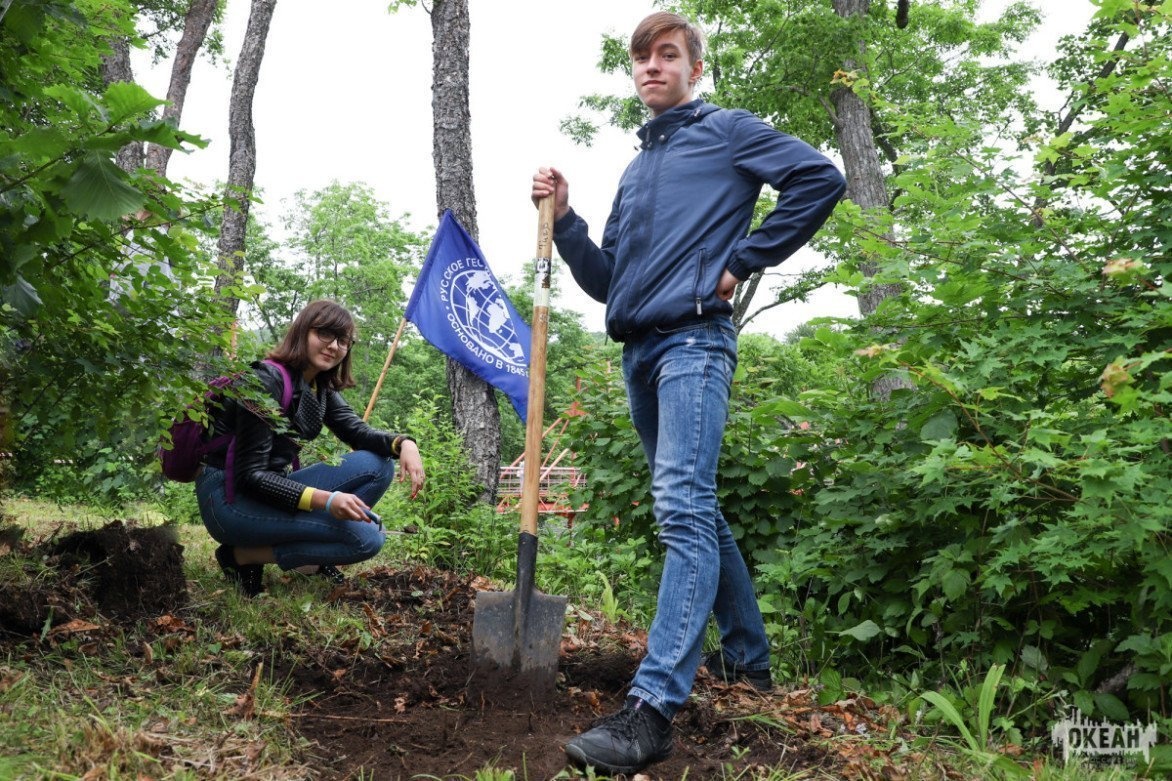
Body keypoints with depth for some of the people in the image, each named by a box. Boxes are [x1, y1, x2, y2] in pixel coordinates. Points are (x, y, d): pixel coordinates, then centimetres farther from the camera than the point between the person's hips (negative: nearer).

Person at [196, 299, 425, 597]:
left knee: (378, 465, -6)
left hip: (270, 491, 8)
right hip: (229, 498, -8)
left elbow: (358, 430, 1)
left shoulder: (320, 388, 8)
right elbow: (250, 476, -22)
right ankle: (244, 554, -7)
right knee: (366, 538, -19)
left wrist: (403, 443, -22)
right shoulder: (265, 382, -18)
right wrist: (324, 500, -33)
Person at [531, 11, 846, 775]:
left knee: (683, 510, -19)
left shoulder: (728, 131, 6)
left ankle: (655, 705, -23)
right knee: (697, 512, 13)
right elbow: (607, 282, 20)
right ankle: (748, 655, 27)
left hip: (694, 342, -8)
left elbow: (821, 177, -7)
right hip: (640, 352, 8)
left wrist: (744, 260, -9)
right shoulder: (634, 171, 24)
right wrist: (564, 219, 7)